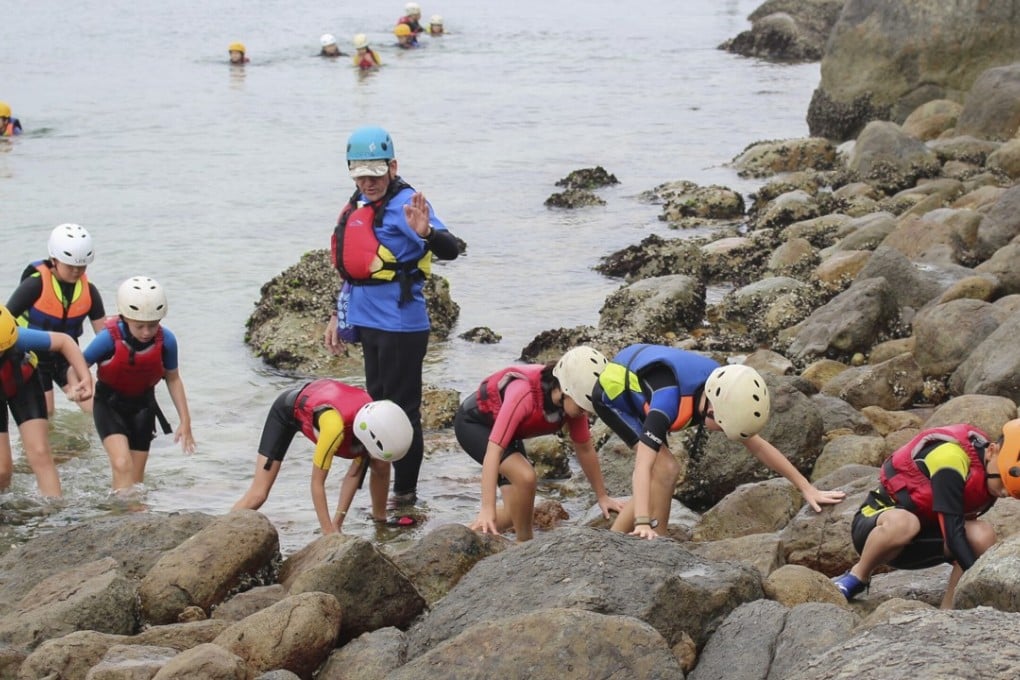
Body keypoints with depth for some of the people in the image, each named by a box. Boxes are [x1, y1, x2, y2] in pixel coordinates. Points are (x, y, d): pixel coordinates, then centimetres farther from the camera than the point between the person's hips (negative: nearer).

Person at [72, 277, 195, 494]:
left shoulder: (166, 340, -17)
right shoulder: (109, 338, -25)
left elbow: (173, 379, 0)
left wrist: (185, 421, 2)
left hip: (142, 406, 3)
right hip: (110, 404, -3)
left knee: (136, 477, 8)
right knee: (122, 465, -24)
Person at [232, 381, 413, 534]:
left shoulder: (374, 419, -27)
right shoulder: (335, 427, -46)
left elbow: (355, 473, -15)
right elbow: (317, 482, -34)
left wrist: (338, 522, -18)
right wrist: (329, 533, -33)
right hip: (286, 411, -6)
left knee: (381, 465, -1)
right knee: (258, 495, -17)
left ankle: (380, 519, 20)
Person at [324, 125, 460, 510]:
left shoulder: (405, 205, -15)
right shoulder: (357, 207, 11)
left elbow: (451, 251, -28)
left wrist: (426, 233, -48)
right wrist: (337, 316, 23)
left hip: (401, 323, -9)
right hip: (368, 321, 9)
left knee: (402, 408, -1)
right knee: (377, 404, 17)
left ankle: (405, 492, 7)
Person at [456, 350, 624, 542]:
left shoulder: (572, 401, -21)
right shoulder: (525, 394, -41)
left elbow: (585, 449, -5)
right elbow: (494, 449, -44)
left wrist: (602, 497, 1)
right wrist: (488, 509, -49)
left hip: (503, 426, 7)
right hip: (473, 422, -7)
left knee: (519, 514, 2)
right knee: (525, 476, -29)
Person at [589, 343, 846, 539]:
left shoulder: (721, 393, -19)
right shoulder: (670, 402, -42)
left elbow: (758, 446, -8)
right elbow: (642, 467, -48)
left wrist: (807, 488, -8)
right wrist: (643, 523, -59)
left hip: (636, 392, 8)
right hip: (613, 393, -8)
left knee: (659, 479, 9)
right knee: (665, 469, -20)